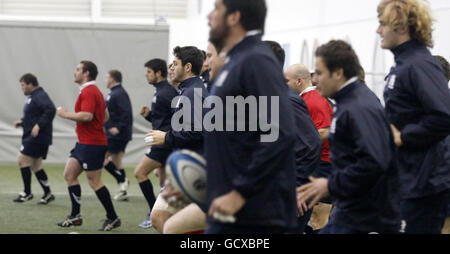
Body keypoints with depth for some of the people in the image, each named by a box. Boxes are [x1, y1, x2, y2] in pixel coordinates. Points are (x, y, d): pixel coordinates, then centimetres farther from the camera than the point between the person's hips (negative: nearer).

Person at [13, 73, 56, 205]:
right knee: (35, 166, 12)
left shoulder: (40, 96, -15)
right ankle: (48, 194, 14)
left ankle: (27, 193, -3)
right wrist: (22, 122, 14)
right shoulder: (32, 97, 18)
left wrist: (39, 125, -31)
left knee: (22, 160, -9)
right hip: (33, 137, 11)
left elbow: (50, 110, -29)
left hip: (38, 137, -11)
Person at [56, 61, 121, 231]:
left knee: (94, 182, -5)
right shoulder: (94, 91, 17)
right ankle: (75, 216, 12)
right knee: (69, 174, 10)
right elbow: (105, 116, 24)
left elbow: (87, 115, -30)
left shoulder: (89, 92, -16)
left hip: (92, 144, -11)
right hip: (84, 142, 11)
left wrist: (65, 114, -18)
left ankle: (112, 218, 3)